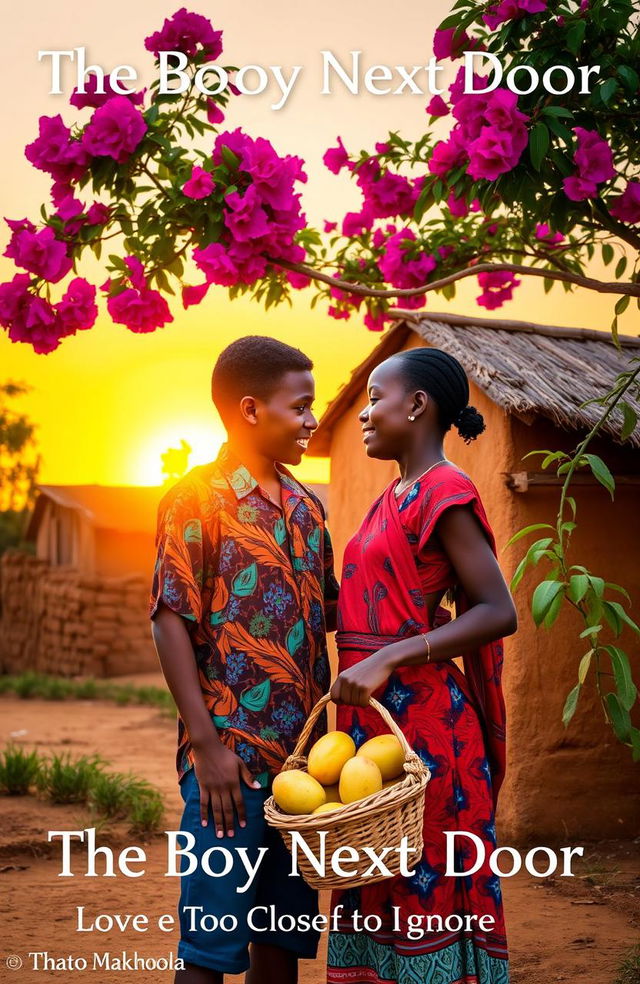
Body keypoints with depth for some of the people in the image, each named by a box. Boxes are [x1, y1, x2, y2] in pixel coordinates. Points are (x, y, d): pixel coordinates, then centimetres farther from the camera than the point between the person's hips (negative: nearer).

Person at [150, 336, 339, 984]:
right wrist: (206, 744, -16)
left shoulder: (306, 506, 14)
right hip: (232, 755, -6)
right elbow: (172, 621, -10)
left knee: (283, 932, 13)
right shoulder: (196, 498, -5)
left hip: (303, 754, 6)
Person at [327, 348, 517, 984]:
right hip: (370, 715, 8)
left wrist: (387, 660, -23)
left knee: (426, 887, 1)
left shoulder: (444, 491, -10)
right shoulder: (393, 497, 15)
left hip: (419, 716, -8)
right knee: (376, 890, 14)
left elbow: (498, 612, -18)